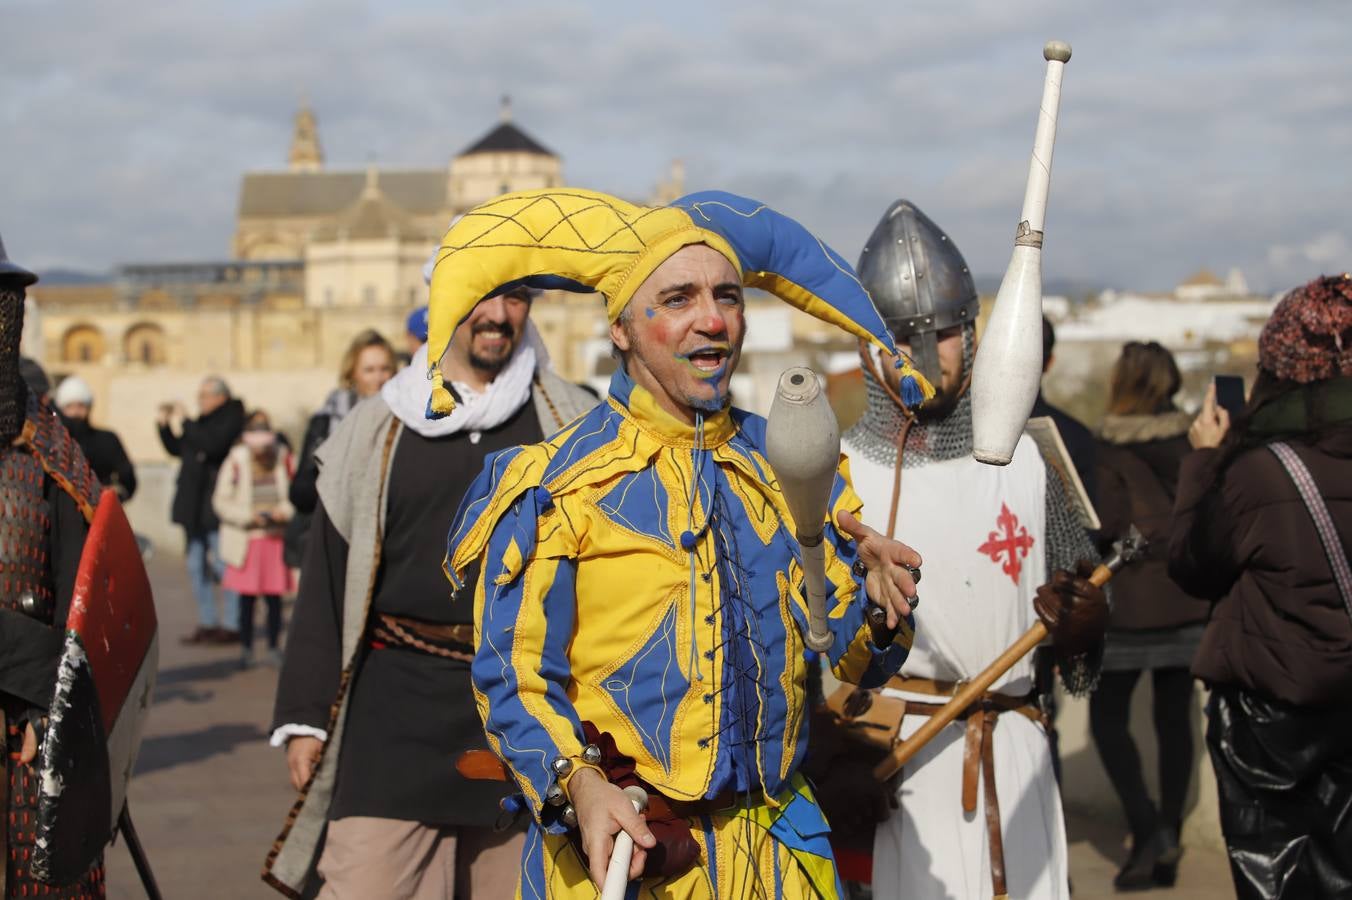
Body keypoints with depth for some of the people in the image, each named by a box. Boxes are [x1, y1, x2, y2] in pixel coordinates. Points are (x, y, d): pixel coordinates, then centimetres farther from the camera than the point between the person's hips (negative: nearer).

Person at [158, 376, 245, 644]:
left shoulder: (231, 419, -7)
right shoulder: (202, 421, 16)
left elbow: (213, 445, -23)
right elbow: (176, 449, 22)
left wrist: (185, 422, -16)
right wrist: (165, 424, 10)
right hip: (194, 507, 8)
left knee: (222, 565, -9)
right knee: (197, 566, 10)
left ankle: (232, 625, -3)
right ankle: (207, 623, 17)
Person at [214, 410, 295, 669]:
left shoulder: (283, 459, 0)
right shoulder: (235, 463, -8)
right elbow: (220, 501, -4)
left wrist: (283, 511, -10)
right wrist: (248, 516, -15)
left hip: (276, 538, 2)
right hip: (246, 540, -2)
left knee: (274, 596, 1)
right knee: (247, 598, 1)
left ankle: (274, 647, 13)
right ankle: (246, 649, 13)